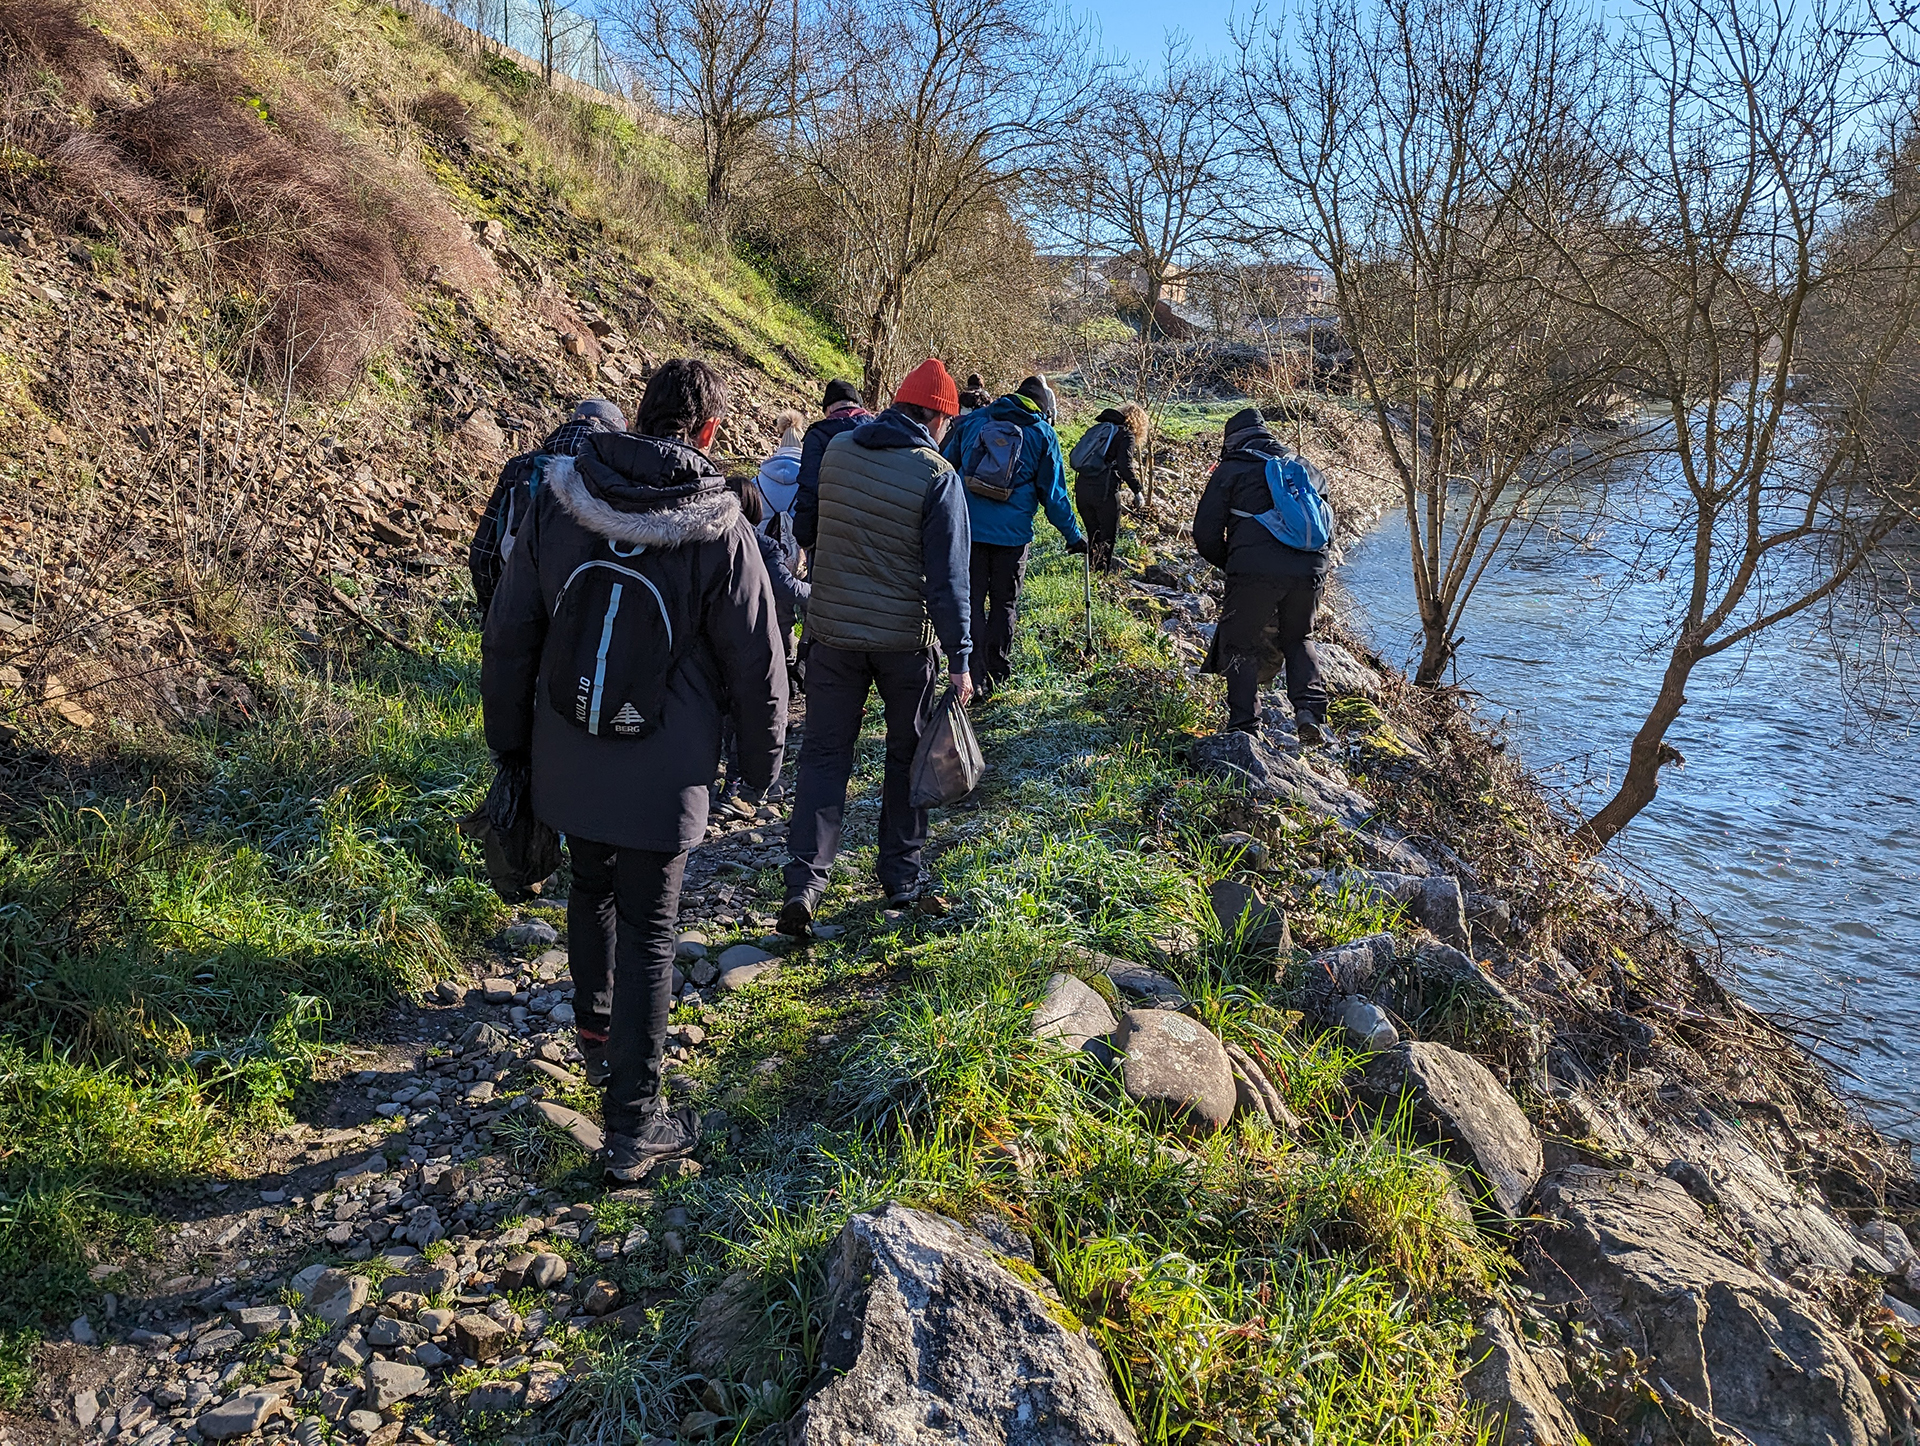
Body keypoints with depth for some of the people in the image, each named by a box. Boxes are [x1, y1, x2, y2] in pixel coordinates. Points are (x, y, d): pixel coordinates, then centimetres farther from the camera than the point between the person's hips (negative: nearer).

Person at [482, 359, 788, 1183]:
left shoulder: (558, 503, -5)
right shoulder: (719, 531, -15)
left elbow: (508, 636, 3)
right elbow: (756, 665, -8)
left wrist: (509, 738, 15)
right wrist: (762, 759, 8)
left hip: (565, 761, 4)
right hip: (663, 776, -4)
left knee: (592, 886, 28)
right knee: (647, 931, 5)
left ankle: (597, 1034, 48)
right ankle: (632, 1125, 13)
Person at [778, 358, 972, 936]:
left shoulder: (836, 450, 0)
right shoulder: (936, 475, -13)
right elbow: (947, 577, -14)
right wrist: (958, 656, -10)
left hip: (833, 629, 3)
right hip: (905, 639, -3)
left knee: (824, 754, 8)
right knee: (907, 755, 14)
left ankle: (804, 882, -2)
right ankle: (901, 876, 22)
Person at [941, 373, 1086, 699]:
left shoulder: (973, 420, 8)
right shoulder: (1042, 435, 2)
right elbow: (1054, 494, 2)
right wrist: (1073, 536, 11)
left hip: (966, 529, 1)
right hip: (1012, 534, -1)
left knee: (971, 601, 6)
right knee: (1004, 604, 15)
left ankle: (975, 680, 2)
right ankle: (997, 672, 21)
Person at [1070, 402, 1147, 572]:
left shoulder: (1098, 428, 19)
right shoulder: (1126, 435, -1)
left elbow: (1075, 454, 18)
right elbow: (1125, 466, -13)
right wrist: (1137, 490, -5)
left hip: (1081, 487, 6)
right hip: (1104, 491, -6)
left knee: (1093, 533, 20)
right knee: (1108, 534, 7)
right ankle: (1104, 570, 7)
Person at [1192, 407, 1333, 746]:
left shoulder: (1230, 470, 9)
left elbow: (1206, 534, 5)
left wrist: (1229, 565, 20)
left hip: (1257, 569, -4)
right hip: (1310, 569, 4)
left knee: (1241, 645, 10)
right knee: (1297, 639, 23)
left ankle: (1245, 726, 4)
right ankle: (1310, 711, 6)